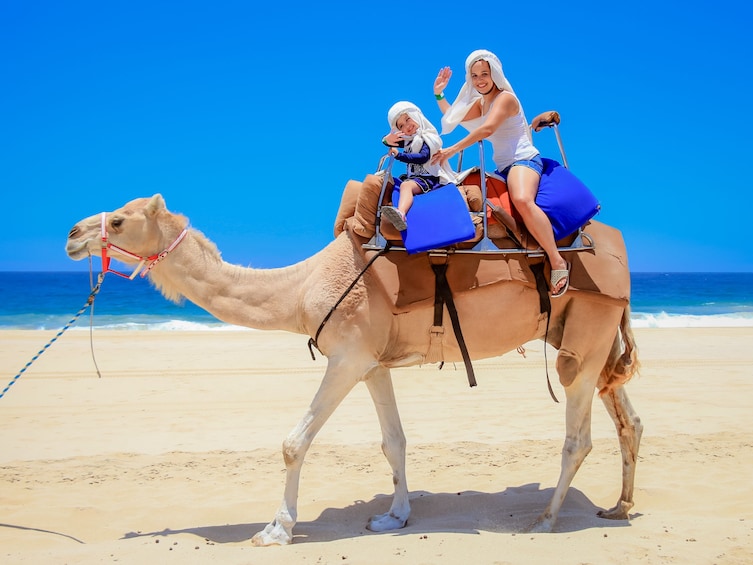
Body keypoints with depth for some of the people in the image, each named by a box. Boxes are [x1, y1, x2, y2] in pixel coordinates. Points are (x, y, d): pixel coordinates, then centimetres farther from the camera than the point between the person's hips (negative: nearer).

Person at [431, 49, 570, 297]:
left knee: (523, 200, -38)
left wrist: (452, 150, -21)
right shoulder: (481, 102, 20)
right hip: (503, 167, 11)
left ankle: (557, 262, -38)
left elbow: (486, 129, -23)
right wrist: (439, 94, 20)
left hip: (524, 159, -10)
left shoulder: (505, 98, -8)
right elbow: (453, 117, 31)